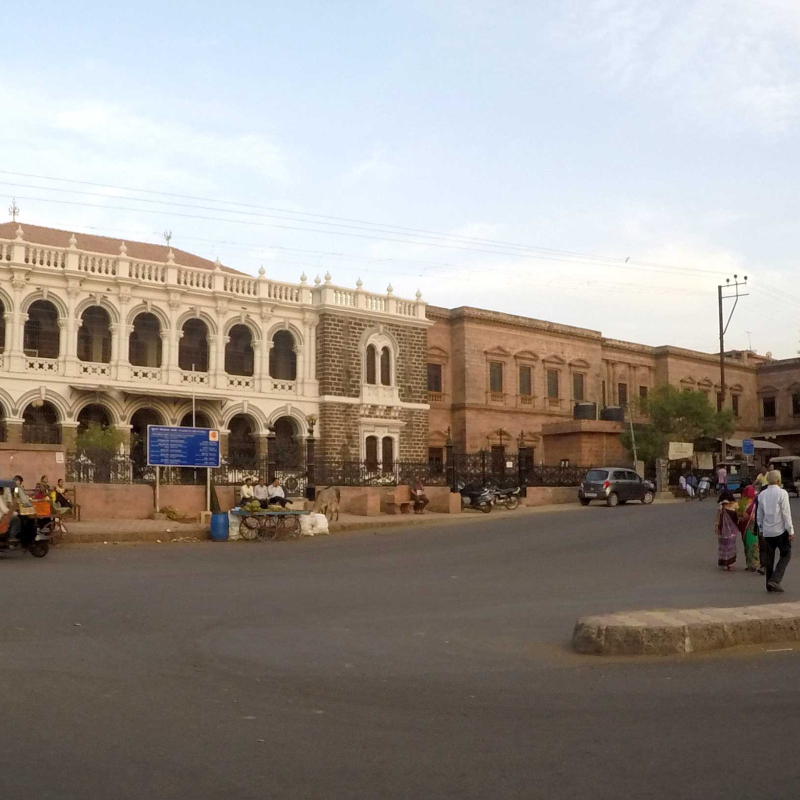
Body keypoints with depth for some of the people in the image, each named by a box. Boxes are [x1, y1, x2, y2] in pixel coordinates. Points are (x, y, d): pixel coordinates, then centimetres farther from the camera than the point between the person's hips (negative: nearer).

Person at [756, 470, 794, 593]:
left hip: (767, 531, 5)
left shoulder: (762, 494, 6)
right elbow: (786, 513, -12)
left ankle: (770, 585, 17)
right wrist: (791, 531, -7)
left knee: (769, 557, 13)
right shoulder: (782, 493, -11)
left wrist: (761, 530, 20)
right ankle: (774, 580, -6)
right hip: (780, 531, -5)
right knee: (785, 556, 7)